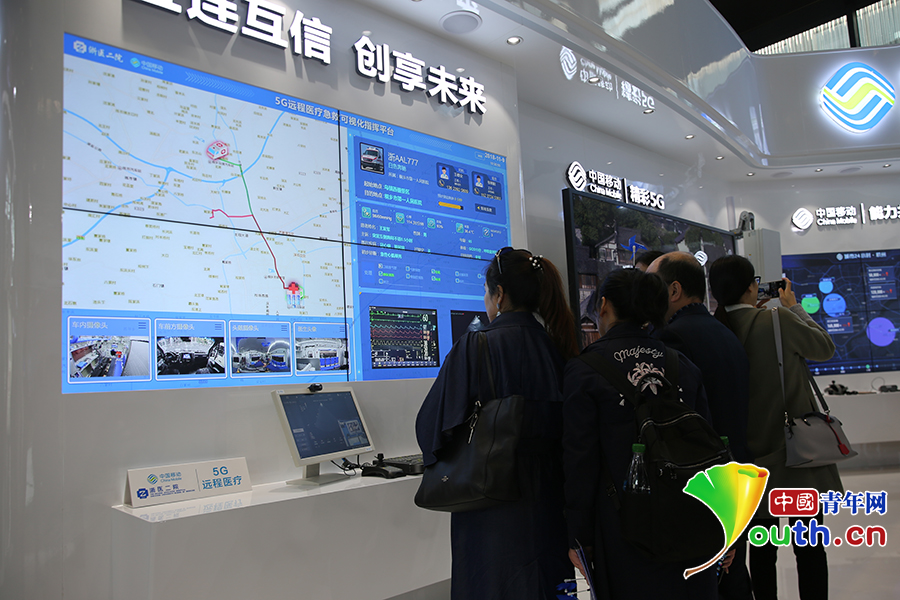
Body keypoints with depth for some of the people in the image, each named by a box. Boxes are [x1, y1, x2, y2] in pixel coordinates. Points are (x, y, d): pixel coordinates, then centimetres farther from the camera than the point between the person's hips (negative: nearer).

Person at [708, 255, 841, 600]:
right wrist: (793, 307, 15)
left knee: (762, 548, 14)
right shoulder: (779, 319, -14)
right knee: (809, 546, 8)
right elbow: (825, 348, 3)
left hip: (751, 455, 4)